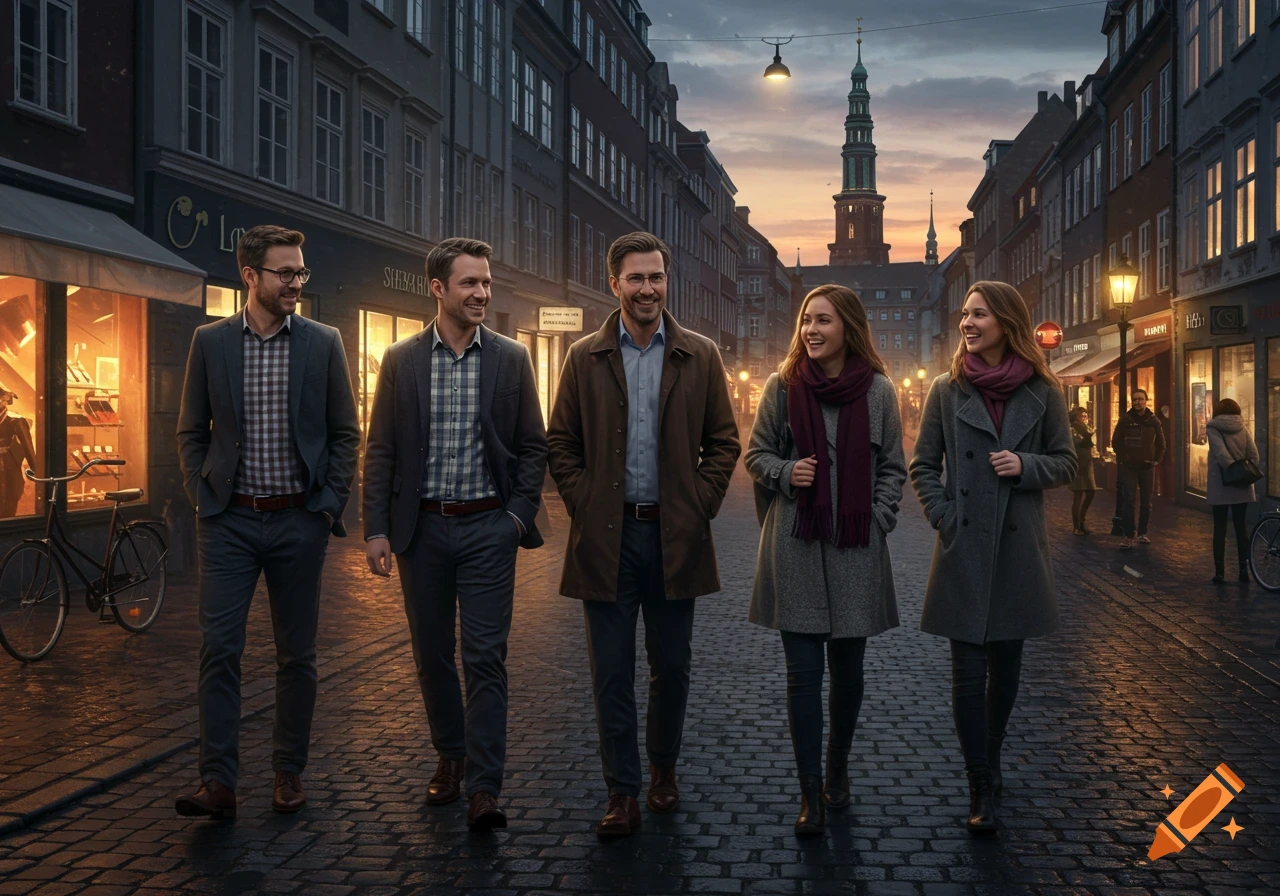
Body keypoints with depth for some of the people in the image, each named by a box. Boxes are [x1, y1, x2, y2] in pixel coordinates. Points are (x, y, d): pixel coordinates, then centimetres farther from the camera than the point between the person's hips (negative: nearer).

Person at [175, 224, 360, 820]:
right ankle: (218, 782, -3)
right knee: (219, 648, -7)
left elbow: (345, 432, 6)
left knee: (296, 654, 7)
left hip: (298, 520, 0)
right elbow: (191, 432, 9)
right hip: (229, 522, 0)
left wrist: (330, 504, -2)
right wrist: (203, 499, -1)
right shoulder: (210, 341, 3)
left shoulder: (323, 343, 2)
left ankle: (289, 771, 19)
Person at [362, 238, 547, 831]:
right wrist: (376, 529, -4)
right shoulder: (401, 360, 2)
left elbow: (532, 446, 7)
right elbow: (380, 451, 3)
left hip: (487, 526, -1)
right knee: (432, 653, 11)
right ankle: (451, 756, 29)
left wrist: (519, 514, -4)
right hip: (421, 528, 1)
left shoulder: (511, 359, 2)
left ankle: (483, 788, -3)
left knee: (486, 657, -5)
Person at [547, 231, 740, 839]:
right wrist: (584, 508, -5)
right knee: (612, 670, 2)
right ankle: (622, 793, 10)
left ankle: (664, 766, 31)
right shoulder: (585, 358, 4)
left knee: (672, 665, 10)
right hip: (607, 537, 0)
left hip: (675, 535, 1)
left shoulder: (700, 356, 5)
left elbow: (723, 442, 6)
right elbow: (560, 445, 6)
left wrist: (698, 509, -3)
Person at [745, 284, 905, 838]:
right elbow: (756, 454, 9)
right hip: (795, 547, 0)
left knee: (848, 668, 10)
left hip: (857, 549, 1)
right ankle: (811, 795, 6)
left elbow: (893, 468, 9)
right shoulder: (782, 387, 2)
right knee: (803, 672, 0)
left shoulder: (878, 391, 2)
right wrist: (785, 473, -11)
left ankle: (838, 766, 33)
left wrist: (878, 522, -3)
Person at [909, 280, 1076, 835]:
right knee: (968, 669, -3)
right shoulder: (947, 391, 2)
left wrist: (1026, 466, -11)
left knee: (1006, 662, 11)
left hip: (1018, 547, 1)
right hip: (964, 548, -1)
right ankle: (981, 787, 4)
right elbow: (923, 466, 6)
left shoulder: (1042, 392, 2)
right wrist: (945, 516, -6)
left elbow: (1066, 462, 8)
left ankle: (990, 764, 30)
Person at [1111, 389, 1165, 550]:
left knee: (1146, 502, 8)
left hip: (1147, 466, 3)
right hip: (1128, 467, -2)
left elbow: (1160, 443, 11)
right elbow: (1116, 442, 3)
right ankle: (1128, 536, -6)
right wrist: (1123, 458, -2)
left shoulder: (1153, 420, 2)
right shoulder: (1125, 419, -3)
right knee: (1128, 501, -7)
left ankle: (1142, 533, 19)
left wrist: (1156, 460, 4)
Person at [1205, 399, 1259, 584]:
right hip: (1241, 487, 3)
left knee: (1220, 529, 1)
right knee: (1240, 527, 12)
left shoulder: (1213, 428, -5)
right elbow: (1254, 455, -2)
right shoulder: (1242, 428, 6)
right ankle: (1244, 569, 11)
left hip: (1221, 486, -3)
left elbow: (1221, 454, -18)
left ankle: (1219, 573, 0)